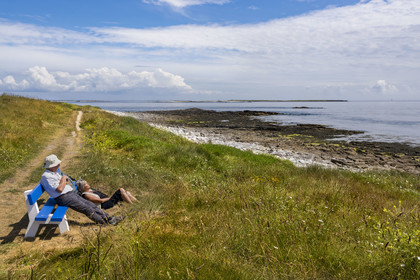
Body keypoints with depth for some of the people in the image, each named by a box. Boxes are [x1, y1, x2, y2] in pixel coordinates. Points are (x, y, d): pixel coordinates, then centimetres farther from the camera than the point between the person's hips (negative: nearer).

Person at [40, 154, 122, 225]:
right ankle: (105, 222, -9)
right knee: (86, 208, -14)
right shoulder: (46, 176, -12)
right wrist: (64, 178, -8)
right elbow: (60, 189, -22)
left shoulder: (55, 172, 18)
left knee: (90, 204, -1)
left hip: (71, 193, 9)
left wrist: (65, 181, 1)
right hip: (63, 197, -9)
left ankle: (108, 218, -2)